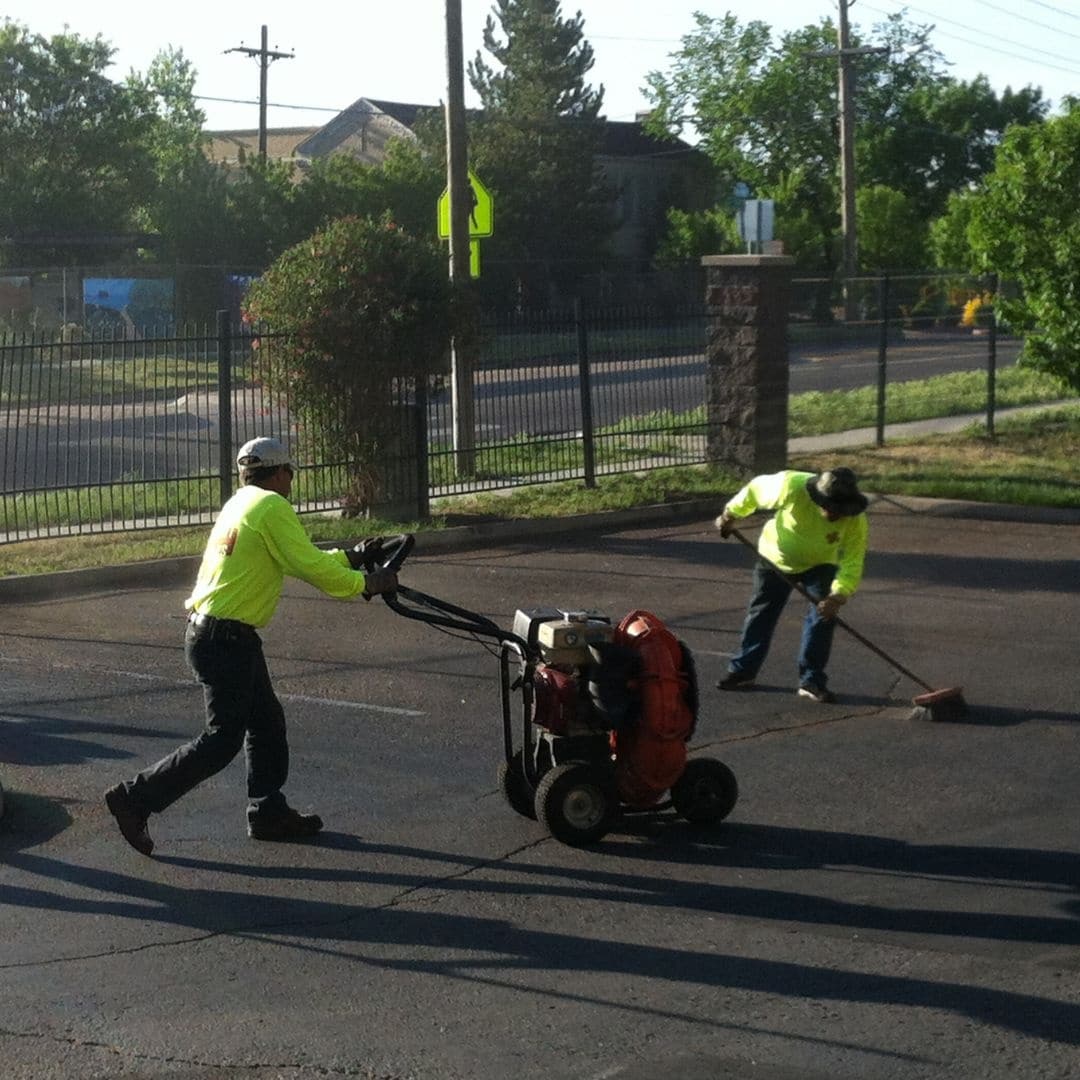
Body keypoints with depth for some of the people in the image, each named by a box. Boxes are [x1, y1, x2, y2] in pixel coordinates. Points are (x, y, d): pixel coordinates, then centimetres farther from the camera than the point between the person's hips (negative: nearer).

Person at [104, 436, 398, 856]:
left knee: (267, 722, 17)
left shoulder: (241, 504, 18)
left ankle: (269, 812, 25)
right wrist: (367, 584, -5)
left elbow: (302, 561, 25)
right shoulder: (271, 506, -12)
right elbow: (311, 569, -16)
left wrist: (351, 557, 27)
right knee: (223, 740, -5)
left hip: (209, 630, 10)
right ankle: (135, 797, -3)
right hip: (226, 639, -10)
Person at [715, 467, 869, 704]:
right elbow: (755, 489, -18)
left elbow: (852, 563, -32)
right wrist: (730, 514, -4)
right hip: (775, 558, 0)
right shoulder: (792, 487, -36)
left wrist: (839, 595, -49)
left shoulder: (856, 521, -32)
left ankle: (812, 680, -4)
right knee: (761, 614, 7)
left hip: (819, 565, 0)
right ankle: (743, 671, 23)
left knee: (823, 616, -15)